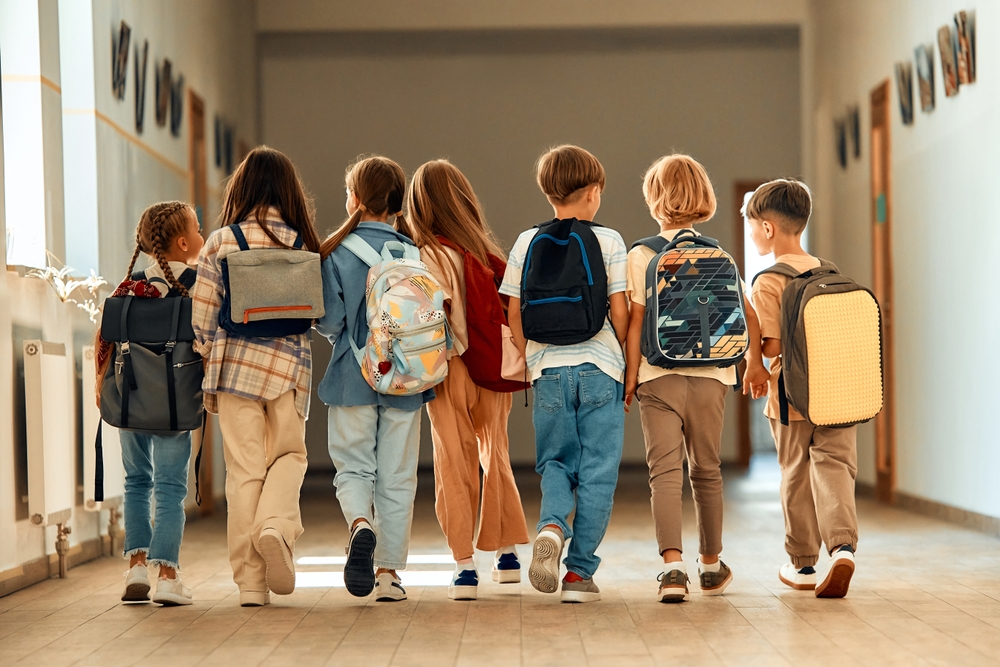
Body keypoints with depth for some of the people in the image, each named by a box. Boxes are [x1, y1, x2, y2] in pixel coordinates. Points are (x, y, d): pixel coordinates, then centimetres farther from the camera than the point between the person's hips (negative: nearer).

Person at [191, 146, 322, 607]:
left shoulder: (220, 243, 0)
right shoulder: (304, 244, 2)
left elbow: (201, 317, 0)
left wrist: (208, 378, 8)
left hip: (235, 362, 0)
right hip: (288, 366, 0)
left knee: (244, 470, 5)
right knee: (289, 454, 18)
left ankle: (251, 580, 6)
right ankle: (277, 525, -12)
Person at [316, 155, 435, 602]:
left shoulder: (337, 254, -6)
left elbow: (328, 321, -8)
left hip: (352, 377, -1)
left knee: (353, 467, 7)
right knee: (396, 477, 8)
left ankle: (360, 523, -24)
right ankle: (389, 572, 9)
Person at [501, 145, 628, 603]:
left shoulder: (527, 244, 4)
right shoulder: (608, 241, -2)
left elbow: (515, 315, 5)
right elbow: (619, 311, -3)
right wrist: (626, 361, 11)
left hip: (548, 371, 2)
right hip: (599, 368, -2)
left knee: (555, 463, 15)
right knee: (597, 471, 5)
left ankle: (551, 526, -15)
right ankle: (580, 571, 3)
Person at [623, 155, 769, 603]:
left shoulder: (641, 256, -4)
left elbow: (636, 321, -7)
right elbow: (748, 315, 7)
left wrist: (630, 374, -1)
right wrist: (754, 361, 22)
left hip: (659, 377, -3)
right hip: (710, 377, 3)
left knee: (665, 472, -5)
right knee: (707, 470, 15)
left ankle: (672, 565, -21)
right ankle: (711, 565, 26)